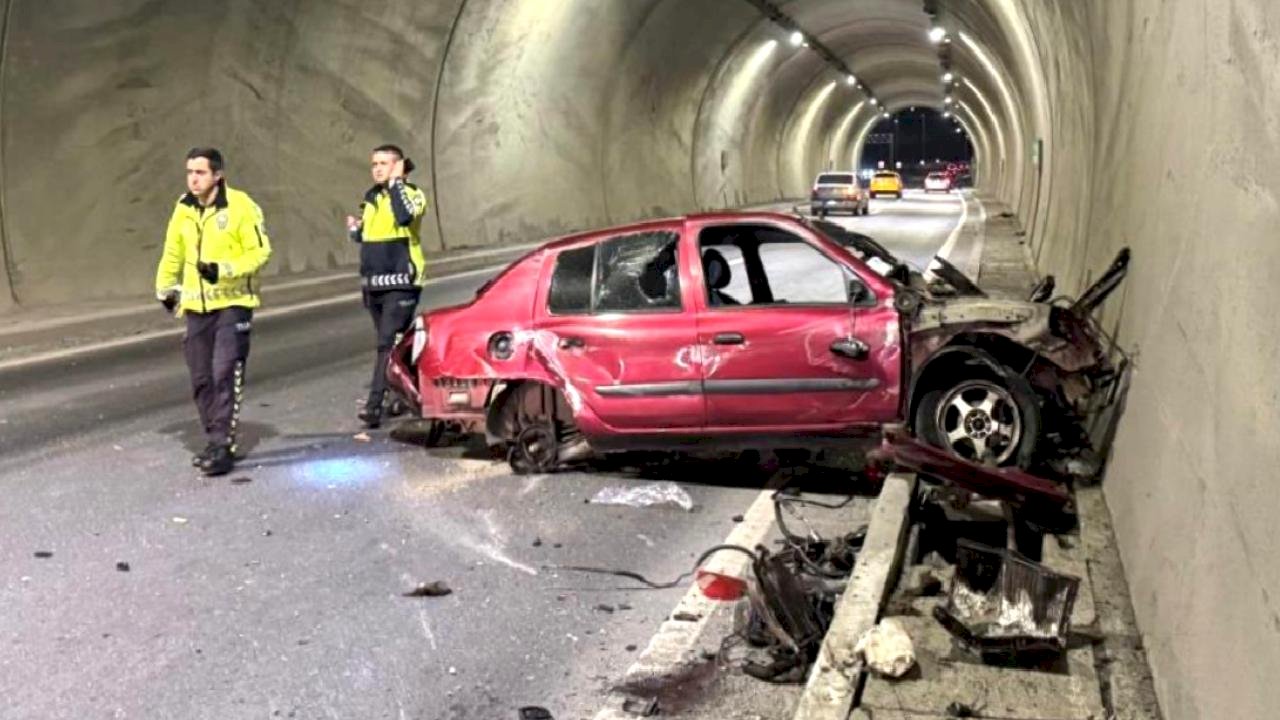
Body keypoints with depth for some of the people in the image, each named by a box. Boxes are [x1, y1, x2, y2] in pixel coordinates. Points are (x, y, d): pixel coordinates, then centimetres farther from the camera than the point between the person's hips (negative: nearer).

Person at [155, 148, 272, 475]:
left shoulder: (240, 206, -10)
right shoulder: (184, 209, 7)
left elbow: (260, 252, -13)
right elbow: (173, 252, 20)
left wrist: (224, 270, -23)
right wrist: (165, 287, 19)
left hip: (232, 304, -6)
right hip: (197, 305, 6)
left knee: (226, 374, -12)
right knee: (201, 379, 8)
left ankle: (223, 446, -8)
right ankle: (215, 441, 20)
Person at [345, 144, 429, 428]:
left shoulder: (411, 194, -6)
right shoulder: (371, 197, 17)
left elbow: (405, 217, -29)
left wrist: (395, 182, -20)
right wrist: (355, 229, 5)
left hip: (400, 282, -8)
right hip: (373, 282, 8)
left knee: (388, 343, -13)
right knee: (389, 342, 13)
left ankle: (374, 405, -17)